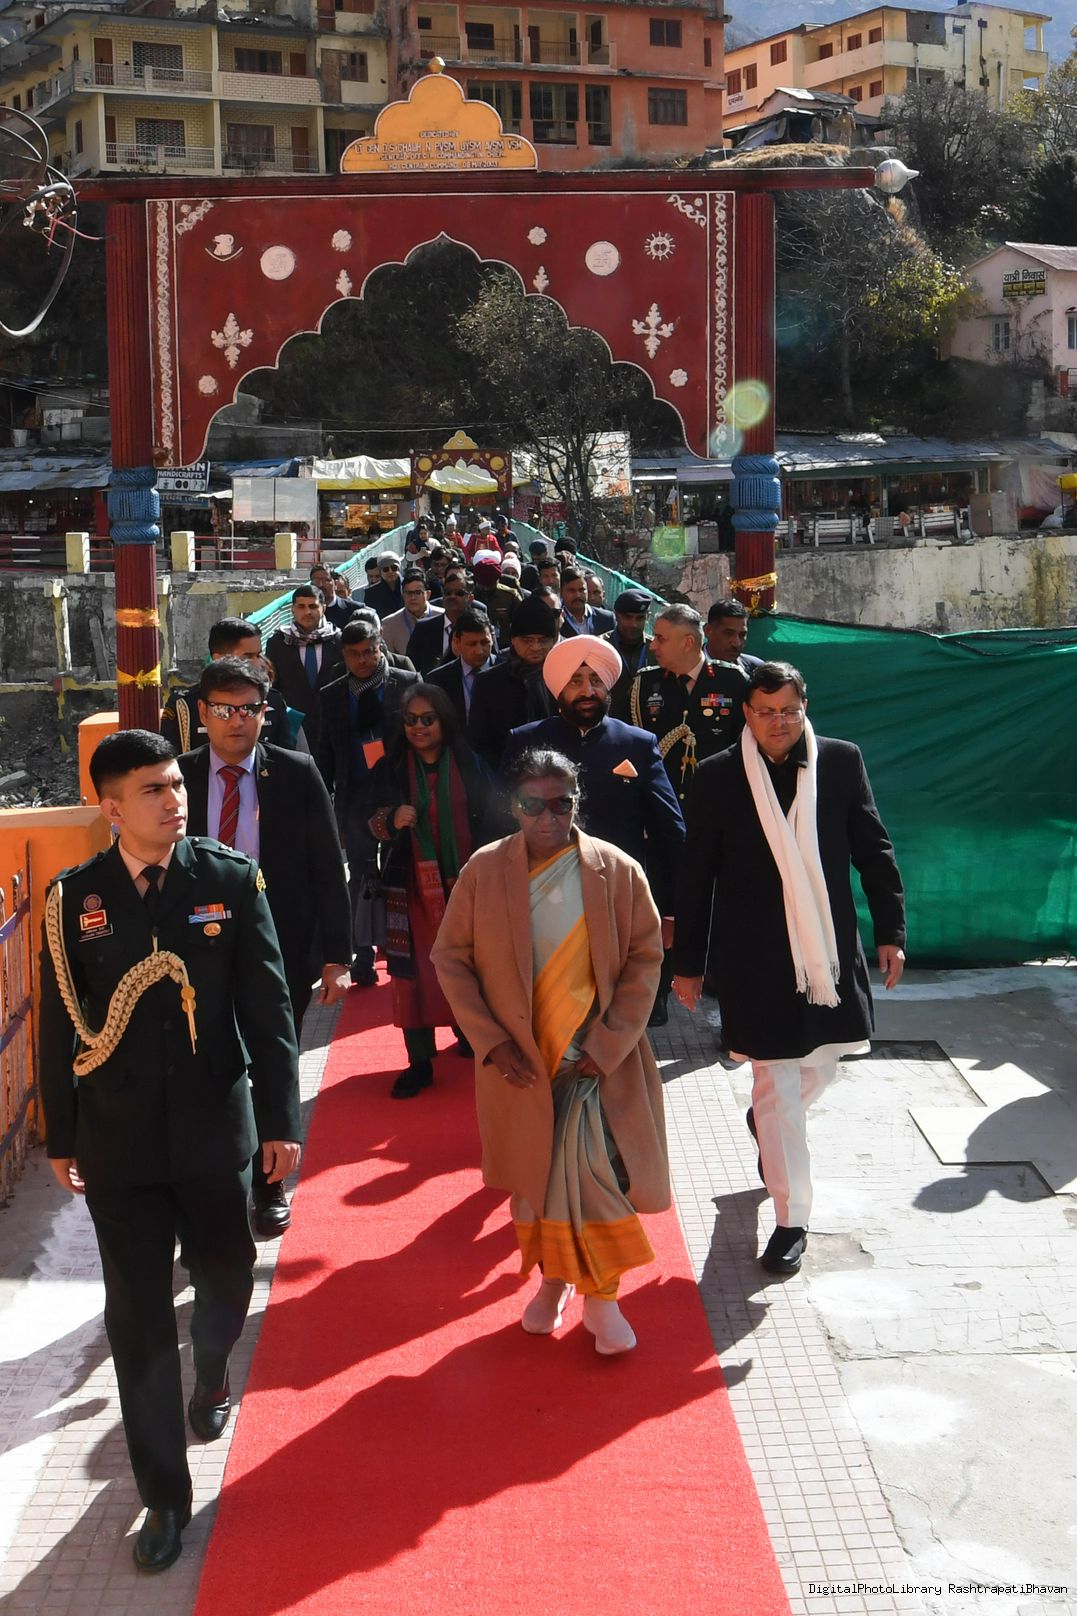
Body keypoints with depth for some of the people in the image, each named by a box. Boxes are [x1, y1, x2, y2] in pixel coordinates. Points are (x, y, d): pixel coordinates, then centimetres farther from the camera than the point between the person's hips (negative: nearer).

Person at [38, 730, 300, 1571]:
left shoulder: (232, 879, -7)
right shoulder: (73, 897, -4)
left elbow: (269, 1005, -5)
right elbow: (59, 1024, 3)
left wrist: (281, 1120, -6)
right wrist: (60, 1138, 6)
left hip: (214, 1128, 0)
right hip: (118, 1140, 0)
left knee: (226, 1273, 18)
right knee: (138, 1315, 5)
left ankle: (211, 1372, 53)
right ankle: (165, 1492, 18)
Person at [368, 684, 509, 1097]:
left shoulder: (469, 765, 3)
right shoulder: (390, 769, 4)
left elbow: (491, 822, 2)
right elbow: (373, 824, 0)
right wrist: (391, 822, -23)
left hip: (464, 881, 0)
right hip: (412, 885, 0)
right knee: (413, 967, -4)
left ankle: (470, 1032, 27)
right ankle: (419, 1061, 2)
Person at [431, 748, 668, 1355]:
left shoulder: (618, 871, -7)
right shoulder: (484, 871, -5)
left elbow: (646, 958, -2)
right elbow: (450, 957, 0)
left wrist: (609, 1044, -10)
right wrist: (491, 1042, -8)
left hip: (596, 1061, -1)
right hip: (518, 1062, 2)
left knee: (594, 1174, -7)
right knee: (535, 1174, 13)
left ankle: (599, 1295, 13)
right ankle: (553, 1280, 36)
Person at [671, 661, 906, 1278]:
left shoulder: (842, 761, -1)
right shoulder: (717, 778, -6)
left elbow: (874, 850, 4)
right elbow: (696, 877, -1)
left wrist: (891, 930, 0)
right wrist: (689, 963, 2)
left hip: (829, 950, 3)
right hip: (756, 958, -3)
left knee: (819, 1066, 18)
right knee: (777, 1087, 1)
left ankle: (766, 1125, 51)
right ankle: (792, 1219, 11)